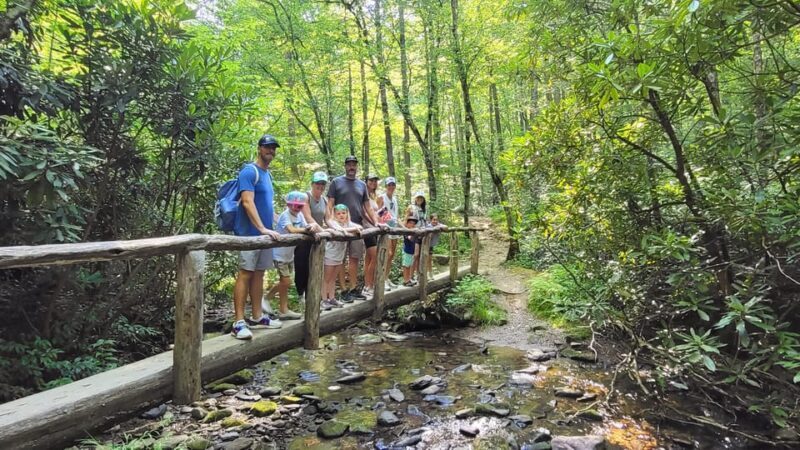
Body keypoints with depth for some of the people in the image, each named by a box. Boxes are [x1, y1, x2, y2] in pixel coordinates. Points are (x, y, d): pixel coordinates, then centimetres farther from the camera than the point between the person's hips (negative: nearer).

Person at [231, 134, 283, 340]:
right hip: (250, 233, -8)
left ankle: (257, 317, 19)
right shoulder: (249, 171, -9)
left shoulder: (268, 174, 18)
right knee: (245, 274, -8)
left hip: (265, 232, 8)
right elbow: (247, 202, -19)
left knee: (259, 273, 11)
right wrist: (262, 228, -26)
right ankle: (239, 322, -6)